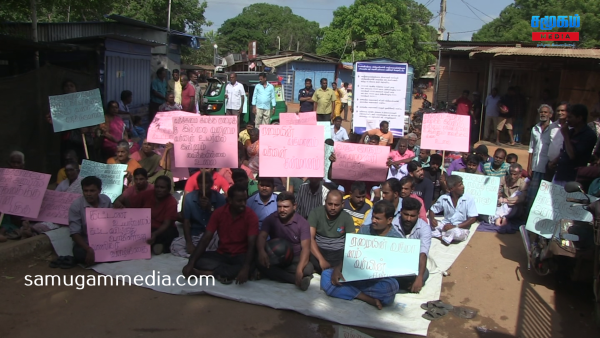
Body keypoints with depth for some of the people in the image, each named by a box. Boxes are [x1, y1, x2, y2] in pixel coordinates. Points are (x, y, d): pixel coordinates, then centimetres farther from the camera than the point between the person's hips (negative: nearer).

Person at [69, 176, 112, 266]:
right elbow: (75, 233, -15)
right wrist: (89, 250, -28)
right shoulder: (76, 205, -13)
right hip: (84, 243, -3)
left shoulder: (106, 200, -2)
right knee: (81, 255, -36)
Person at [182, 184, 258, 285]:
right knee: (197, 261, -21)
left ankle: (206, 273, -29)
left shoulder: (251, 216, -14)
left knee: (251, 266, -37)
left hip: (241, 256, -2)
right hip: (221, 254, 3)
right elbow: (206, 239, -9)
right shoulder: (218, 213, -6)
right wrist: (191, 262, -20)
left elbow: (251, 244, -22)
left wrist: (246, 268, -40)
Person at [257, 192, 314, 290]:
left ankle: (275, 273, -22)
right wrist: (261, 251, -43)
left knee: (308, 268, -34)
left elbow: (305, 248, -20)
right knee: (260, 263, -32)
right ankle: (299, 280, -33)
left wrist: (299, 269, -39)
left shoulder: (303, 223, -10)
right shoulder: (270, 219, -4)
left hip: (295, 259, -2)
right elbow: (262, 237, -17)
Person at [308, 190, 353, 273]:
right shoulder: (315, 213, -7)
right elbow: (310, 238, -16)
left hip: (339, 252, 1)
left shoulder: (347, 218, -2)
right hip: (318, 250, -1)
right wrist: (321, 260, -30)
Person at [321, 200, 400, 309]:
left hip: (379, 280, -3)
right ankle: (369, 299, -24)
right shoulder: (364, 229, 9)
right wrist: (337, 269, -14)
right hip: (356, 273, 4)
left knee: (391, 286, -38)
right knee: (326, 274, -20)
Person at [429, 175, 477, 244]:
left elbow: (473, 219, -12)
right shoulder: (443, 198, -2)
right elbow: (432, 209, 10)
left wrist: (455, 226, -21)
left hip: (461, 228, -3)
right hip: (446, 225, 3)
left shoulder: (468, 199, -10)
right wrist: (432, 219, -14)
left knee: (457, 233, -40)